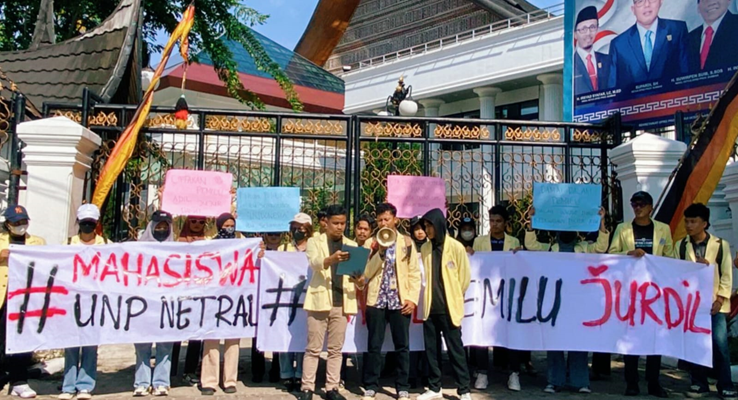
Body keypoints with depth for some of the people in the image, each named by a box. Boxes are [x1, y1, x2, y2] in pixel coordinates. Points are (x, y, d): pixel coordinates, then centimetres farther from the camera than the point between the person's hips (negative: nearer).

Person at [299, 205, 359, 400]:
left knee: (336, 349, 8)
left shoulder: (352, 245, 13)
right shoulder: (315, 242, 3)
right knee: (313, 348, 1)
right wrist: (332, 258, -37)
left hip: (342, 302, 3)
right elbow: (315, 263, -17)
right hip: (320, 300, -3)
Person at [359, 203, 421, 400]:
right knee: (374, 346, 4)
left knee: (402, 346, 5)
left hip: (400, 300, 0)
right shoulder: (372, 243, 6)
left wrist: (412, 298, -8)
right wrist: (380, 251, -13)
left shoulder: (406, 242, 6)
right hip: (377, 300, 0)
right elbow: (366, 273, -4)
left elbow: (414, 273, 2)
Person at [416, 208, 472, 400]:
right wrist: (430, 296, 12)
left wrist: (454, 297, 6)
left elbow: (465, 276, -1)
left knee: (455, 349, 1)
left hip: (449, 307, -5)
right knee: (431, 349, 9)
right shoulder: (425, 248, 6)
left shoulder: (456, 247, -7)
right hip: (430, 306, 5)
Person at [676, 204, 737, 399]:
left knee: (720, 344, -7)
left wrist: (720, 299, -6)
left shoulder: (721, 245, 3)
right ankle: (699, 383, 15)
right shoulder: (680, 246, 7)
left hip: (714, 304, -2)